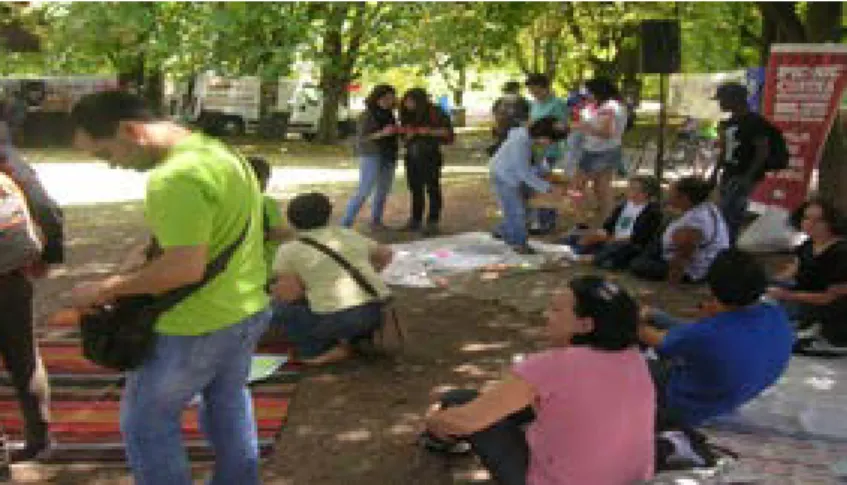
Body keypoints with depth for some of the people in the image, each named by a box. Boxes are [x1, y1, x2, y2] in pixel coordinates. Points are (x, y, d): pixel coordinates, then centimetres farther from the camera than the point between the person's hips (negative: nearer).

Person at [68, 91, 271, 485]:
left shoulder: (176, 177, -26)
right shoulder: (216, 150, 6)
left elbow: (186, 267, -31)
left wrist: (108, 288, -19)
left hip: (200, 326, -9)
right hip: (248, 308, 9)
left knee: (146, 422, 9)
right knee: (228, 405, 25)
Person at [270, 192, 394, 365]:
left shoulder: (290, 250, 0)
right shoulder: (350, 236, 15)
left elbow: (290, 293, -5)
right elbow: (385, 254, 26)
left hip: (337, 320, -6)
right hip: (376, 314, 6)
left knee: (279, 307, 12)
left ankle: (316, 351, 6)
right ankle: (350, 341, 17)